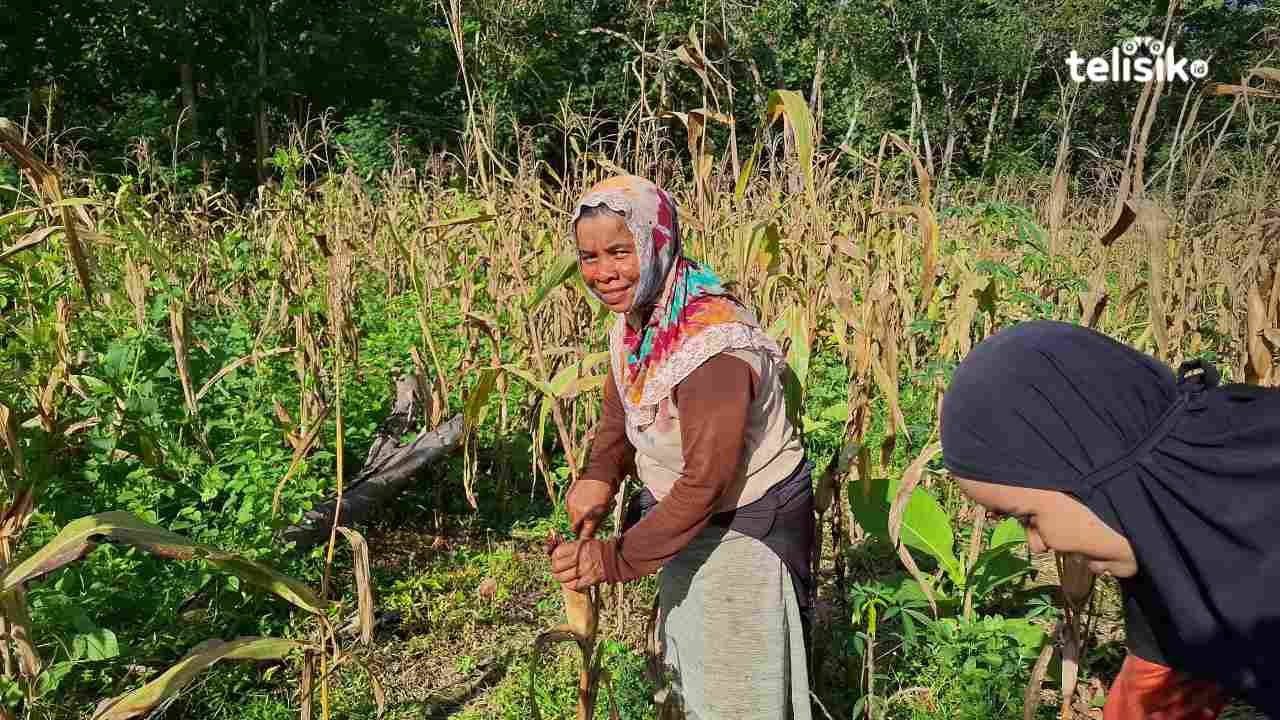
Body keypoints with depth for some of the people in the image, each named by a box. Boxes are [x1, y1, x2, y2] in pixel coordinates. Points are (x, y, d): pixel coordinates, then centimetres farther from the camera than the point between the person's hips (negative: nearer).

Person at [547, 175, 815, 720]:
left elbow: (707, 482, -30)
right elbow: (618, 410, 8)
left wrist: (615, 559, -27)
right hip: (686, 512, 8)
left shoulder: (712, 346, -33)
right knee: (687, 670, 28)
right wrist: (599, 476, -10)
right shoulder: (634, 316, -6)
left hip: (745, 527, -8)